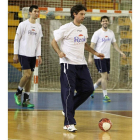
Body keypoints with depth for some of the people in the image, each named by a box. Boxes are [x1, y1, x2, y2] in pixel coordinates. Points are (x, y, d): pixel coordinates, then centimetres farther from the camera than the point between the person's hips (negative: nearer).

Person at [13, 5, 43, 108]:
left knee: (30, 77, 4)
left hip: (32, 55, 5)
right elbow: (17, 39, -3)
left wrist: (39, 55, 7)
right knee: (27, 74, -15)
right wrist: (15, 54, -7)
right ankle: (18, 93, 9)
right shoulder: (23, 24, -6)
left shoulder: (39, 26, 10)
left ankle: (26, 100, 9)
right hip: (23, 54, -5)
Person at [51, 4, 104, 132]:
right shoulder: (66, 28, -7)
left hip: (81, 64, 7)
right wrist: (59, 52, -20)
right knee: (68, 91, -10)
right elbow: (54, 42, -2)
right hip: (68, 63, -7)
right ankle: (69, 123, -9)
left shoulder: (84, 29, 13)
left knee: (88, 89, 2)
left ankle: (69, 108, 20)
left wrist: (95, 53, 19)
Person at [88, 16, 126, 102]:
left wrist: (121, 52, 5)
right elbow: (92, 45, -8)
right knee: (104, 76, -10)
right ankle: (105, 96, -3)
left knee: (106, 77, 9)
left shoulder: (111, 33, 10)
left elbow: (114, 44, 17)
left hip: (107, 57, 7)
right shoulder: (97, 33, -8)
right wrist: (90, 57, -15)